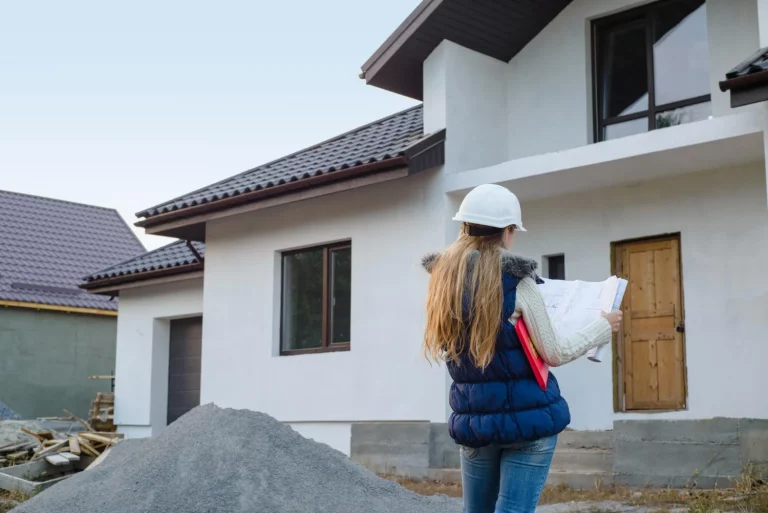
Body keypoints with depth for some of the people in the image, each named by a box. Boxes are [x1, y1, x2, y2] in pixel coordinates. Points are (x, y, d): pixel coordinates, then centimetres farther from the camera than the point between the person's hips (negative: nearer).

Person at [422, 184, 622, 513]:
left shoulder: (444, 280, 3)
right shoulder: (516, 282, -13)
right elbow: (554, 354, -7)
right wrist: (603, 327, 6)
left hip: (473, 419, 5)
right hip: (527, 416, -5)